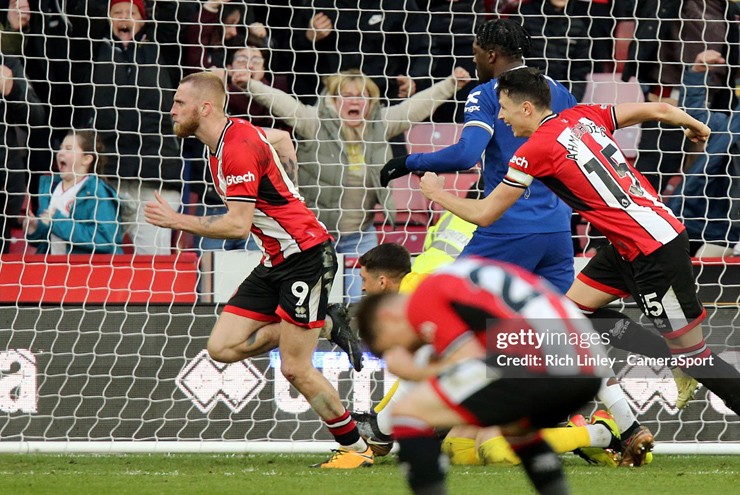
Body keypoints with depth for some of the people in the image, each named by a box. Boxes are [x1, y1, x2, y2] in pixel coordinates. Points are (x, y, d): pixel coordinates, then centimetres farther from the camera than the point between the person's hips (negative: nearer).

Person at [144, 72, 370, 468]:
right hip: (276, 261, 10)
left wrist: (177, 221, -20)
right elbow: (283, 142, 28)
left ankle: (355, 447, 6)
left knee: (295, 369, -8)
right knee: (222, 347, 0)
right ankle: (326, 329, 12)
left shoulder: (238, 149, -21)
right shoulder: (231, 137, 9)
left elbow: (238, 225, -26)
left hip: (305, 256, -10)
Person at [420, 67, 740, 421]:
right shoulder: (584, 117, 6)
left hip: (655, 252, -9)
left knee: (692, 357, -3)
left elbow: (484, 214, -5)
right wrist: (695, 126, 31)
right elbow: (660, 110, 10)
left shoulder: (535, 150, -14)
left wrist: (436, 193, 13)